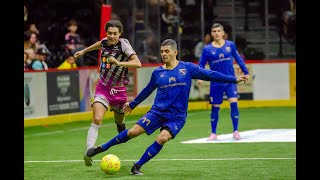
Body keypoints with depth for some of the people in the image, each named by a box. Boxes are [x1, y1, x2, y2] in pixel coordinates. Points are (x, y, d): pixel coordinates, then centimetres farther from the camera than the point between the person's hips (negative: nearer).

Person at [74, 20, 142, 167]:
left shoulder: (123, 44, -16)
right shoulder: (105, 41, -3)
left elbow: (137, 63, -28)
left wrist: (119, 63, -40)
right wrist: (84, 51, 37)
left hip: (118, 90, -1)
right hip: (102, 87, 2)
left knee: (120, 122, 17)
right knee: (96, 119, -19)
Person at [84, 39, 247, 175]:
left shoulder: (187, 68, -1)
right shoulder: (157, 72, 5)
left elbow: (210, 74, -1)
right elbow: (148, 90, 20)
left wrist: (234, 79, -4)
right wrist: (132, 104, 29)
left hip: (177, 116, -2)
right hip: (157, 111, 2)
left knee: (162, 138, -24)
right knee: (133, 132, -10)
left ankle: (137, 167, -10)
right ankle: (101, 148, 6)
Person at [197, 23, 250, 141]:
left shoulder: (230, 45, 1)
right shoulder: (207, 49, -3)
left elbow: (238, 59, 11)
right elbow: (201, 65, 1)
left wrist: (245, 72, 12)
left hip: (230, 81, 0)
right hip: (216, 83, 0)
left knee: (234, 103, -13)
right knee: (215, 108, 5)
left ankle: (235, 131, -3)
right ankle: (213, 133, 18)